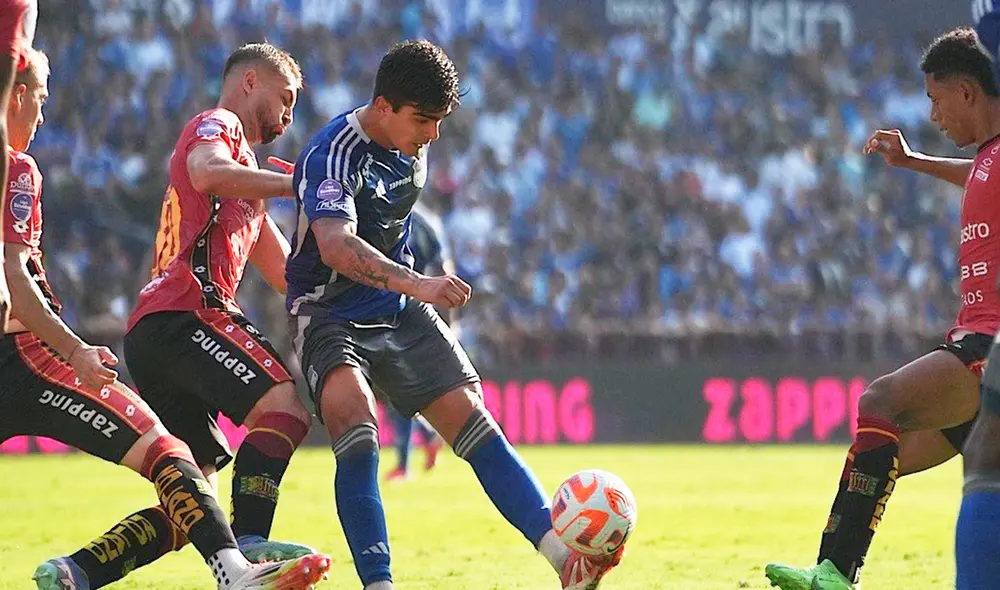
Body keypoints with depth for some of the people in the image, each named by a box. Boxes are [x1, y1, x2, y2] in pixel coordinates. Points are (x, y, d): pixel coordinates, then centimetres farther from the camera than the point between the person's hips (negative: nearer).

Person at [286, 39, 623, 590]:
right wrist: (415, 283, -54)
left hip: (402, 313, 6)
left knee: (471, 420, -7)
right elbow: (335, 245, -42)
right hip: (330, 314, -6)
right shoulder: (333, 156, -24)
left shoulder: (411, 147, 1)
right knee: (354, 423, -30)